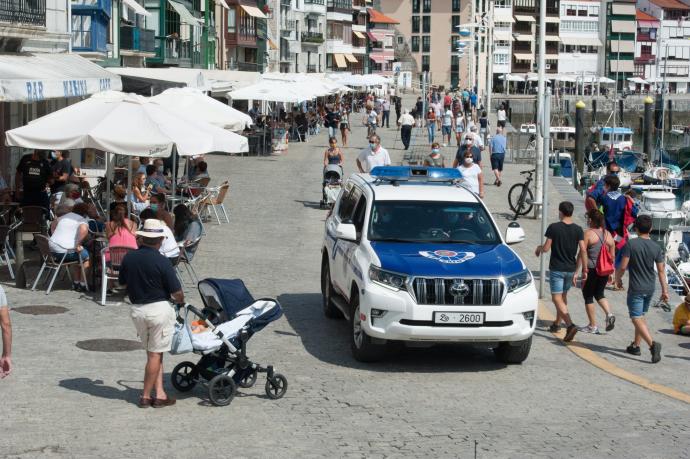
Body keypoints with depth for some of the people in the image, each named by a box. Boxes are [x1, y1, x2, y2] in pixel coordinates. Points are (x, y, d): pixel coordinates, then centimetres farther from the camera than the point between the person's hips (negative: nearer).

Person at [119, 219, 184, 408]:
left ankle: (159, 393, 10)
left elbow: (122, 282, 14)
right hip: (158, 309, -5)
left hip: (136, 309, 5)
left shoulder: (129, 258, 0)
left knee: (153, 353, 15)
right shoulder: (161, 262, -15)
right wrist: (180, 301, 10)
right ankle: (146, 396, 8)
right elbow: (177, 293, -12)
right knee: (155, 354, 4)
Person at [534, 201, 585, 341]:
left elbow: (546, 248, -10)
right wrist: (584, 269, 0)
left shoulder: (553, 227, -11)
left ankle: (570, 325, -25)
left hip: (556, 268, -5)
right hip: (571, 269, 5)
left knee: (557, 298, -7)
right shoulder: (578, 230, -1)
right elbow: (583, 250, -7)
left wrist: (539, 248, 13)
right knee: (563, 296, 21)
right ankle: (557, 323, 32)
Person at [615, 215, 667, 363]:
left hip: (636, 289, -5)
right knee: (641, 316, 20)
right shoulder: (656, 247, -1)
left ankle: (652, 343, -26)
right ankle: (635, 346, 28)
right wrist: (665, 290, 3)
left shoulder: (630, 244, -14)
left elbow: (623, 266, -15)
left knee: (637, 319, -6)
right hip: (650, 288, 5)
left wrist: (618, 279, 4)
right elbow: (661, 270, -1)